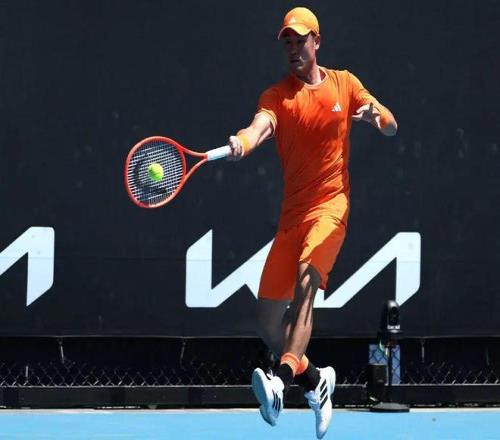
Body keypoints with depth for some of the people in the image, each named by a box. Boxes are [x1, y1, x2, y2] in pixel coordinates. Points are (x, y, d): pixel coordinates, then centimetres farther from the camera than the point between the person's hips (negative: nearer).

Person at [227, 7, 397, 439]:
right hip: (292, 213, 3)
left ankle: (282, 380, -44)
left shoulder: (344, 84, 7)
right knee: (267, 321, 2)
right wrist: (242, 142, -44)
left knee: (305, 282, -30)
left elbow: (392, 127, 11)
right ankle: (315, 380, 25)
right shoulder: (277, 95, 3)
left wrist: (376, 114, -14)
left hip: (331, 205, -3)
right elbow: (261, 125, -19)